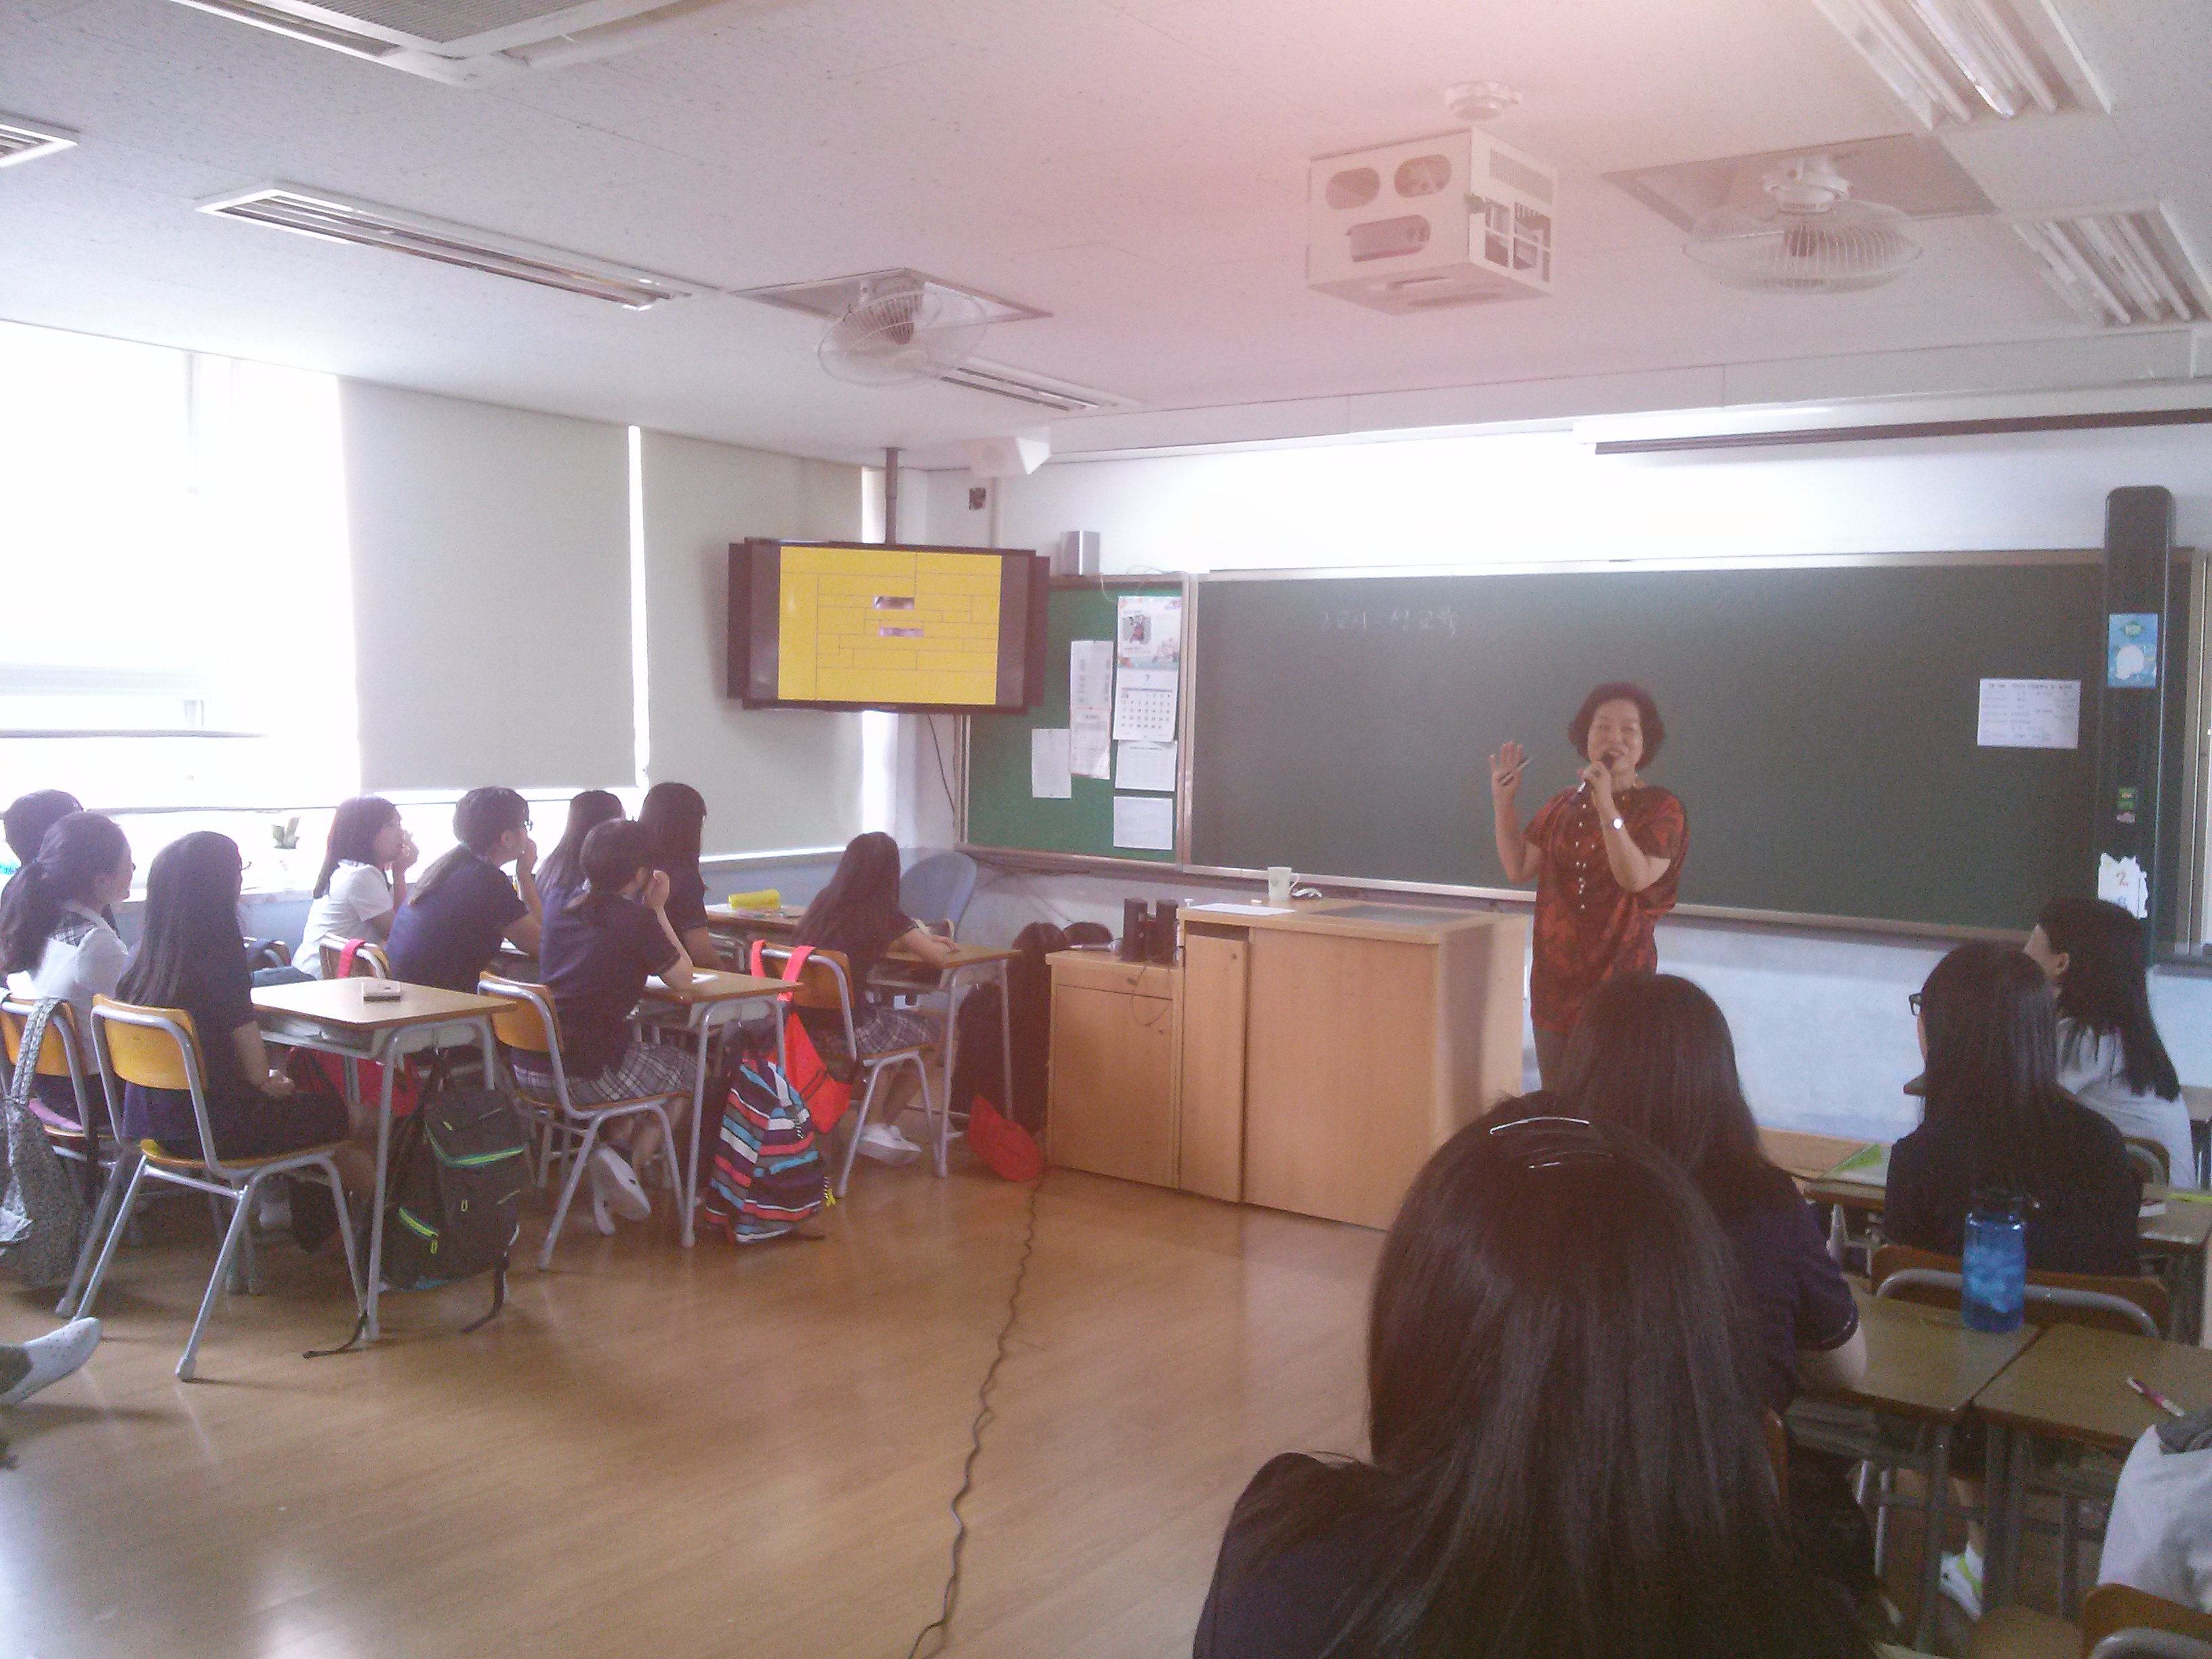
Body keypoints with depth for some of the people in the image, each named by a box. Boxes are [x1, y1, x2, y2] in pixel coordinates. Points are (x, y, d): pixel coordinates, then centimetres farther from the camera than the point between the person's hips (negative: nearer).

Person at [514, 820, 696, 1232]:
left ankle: (616, 1148, 16)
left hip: (531, 1067, 7)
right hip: (588, 1073, -7)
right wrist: (659, 909, 7)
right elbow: (683, 979, 1)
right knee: (692, 1069, 19)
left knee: (643, 1059, 34)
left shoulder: (563, 914, 11)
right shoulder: (638, 920, -10)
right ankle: (630, 1159, 3)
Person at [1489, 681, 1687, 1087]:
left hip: (1619, 977, -5)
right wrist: (1504, 801, 4)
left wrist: (1607, 807, -26)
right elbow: (1518, 869, 8)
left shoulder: (1660, 809, -4)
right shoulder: (1563, 806, 13)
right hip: (1555, 977, 5)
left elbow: (1637, 878, -19)